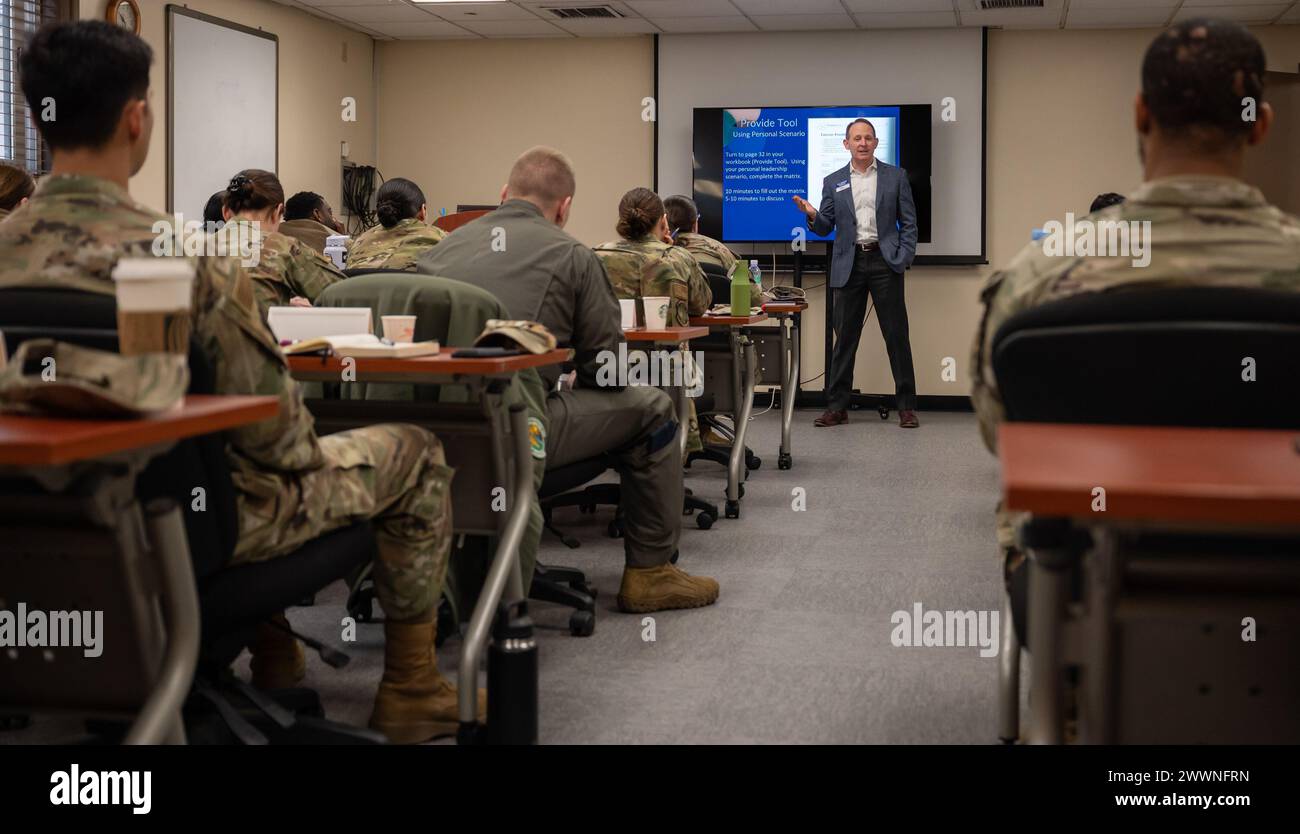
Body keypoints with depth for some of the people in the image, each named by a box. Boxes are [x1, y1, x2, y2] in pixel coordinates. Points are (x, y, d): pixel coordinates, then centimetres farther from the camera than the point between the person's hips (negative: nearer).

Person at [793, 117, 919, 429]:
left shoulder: (895, 176, 6)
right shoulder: (833, 182, 10)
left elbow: (909, 223, 5)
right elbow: (825, 228, 8)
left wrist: (903, 259, -7)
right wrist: (812, 215, -14)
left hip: (884, 262, -1)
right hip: (849, 265, 2)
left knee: (897, 335, -1)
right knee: (844, 337, 4)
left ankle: (906, 407, 5)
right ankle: (837, 407, 10)